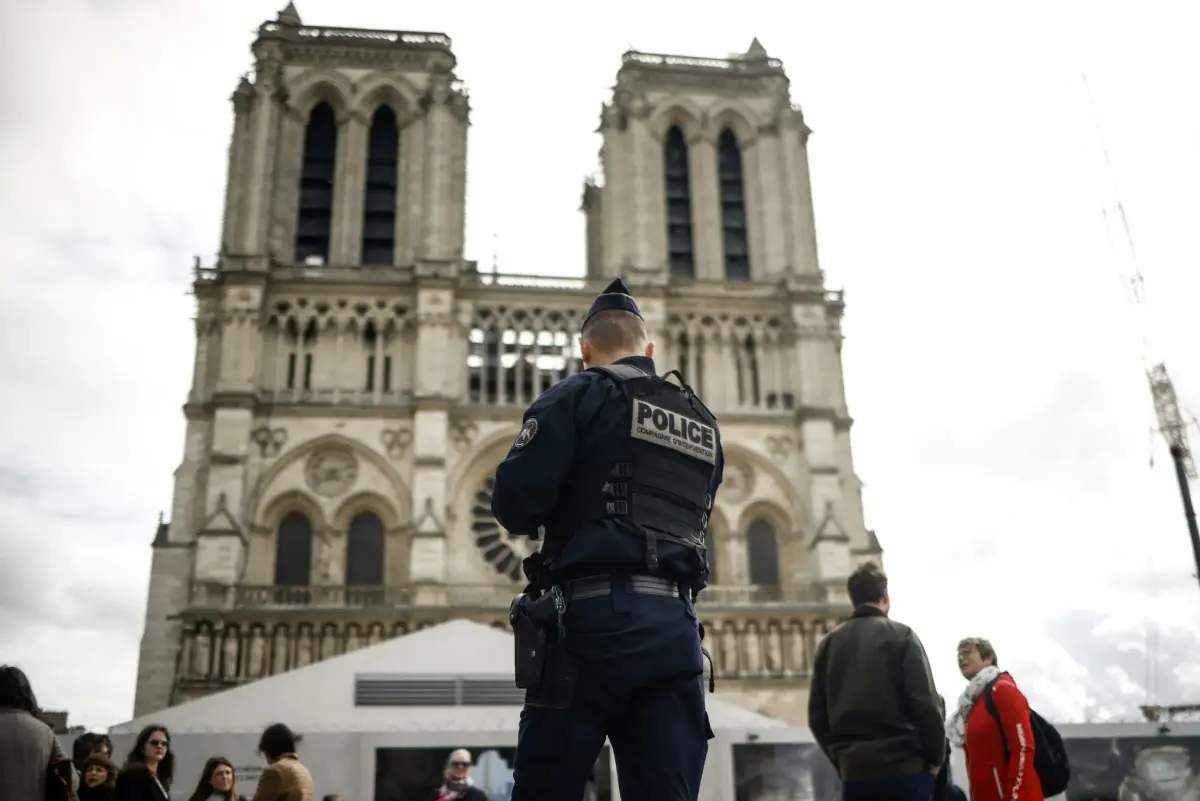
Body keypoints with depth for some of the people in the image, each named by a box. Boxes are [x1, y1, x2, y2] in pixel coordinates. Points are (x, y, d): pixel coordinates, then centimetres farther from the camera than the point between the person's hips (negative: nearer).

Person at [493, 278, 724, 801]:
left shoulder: (579, 395, 2)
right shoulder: (704, 423, 20)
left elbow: (514, 504, -8)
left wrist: (556, 517, 13)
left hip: (595, 619, -5)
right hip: (675, 627, 5)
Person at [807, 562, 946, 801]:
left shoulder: (829, 643, 9)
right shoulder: (901, 636, -2)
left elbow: (816, 713, 8)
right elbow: (925, 703, -9)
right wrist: (936, 758, 3)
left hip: (855, 772, 3)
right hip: (905, 768, -3)